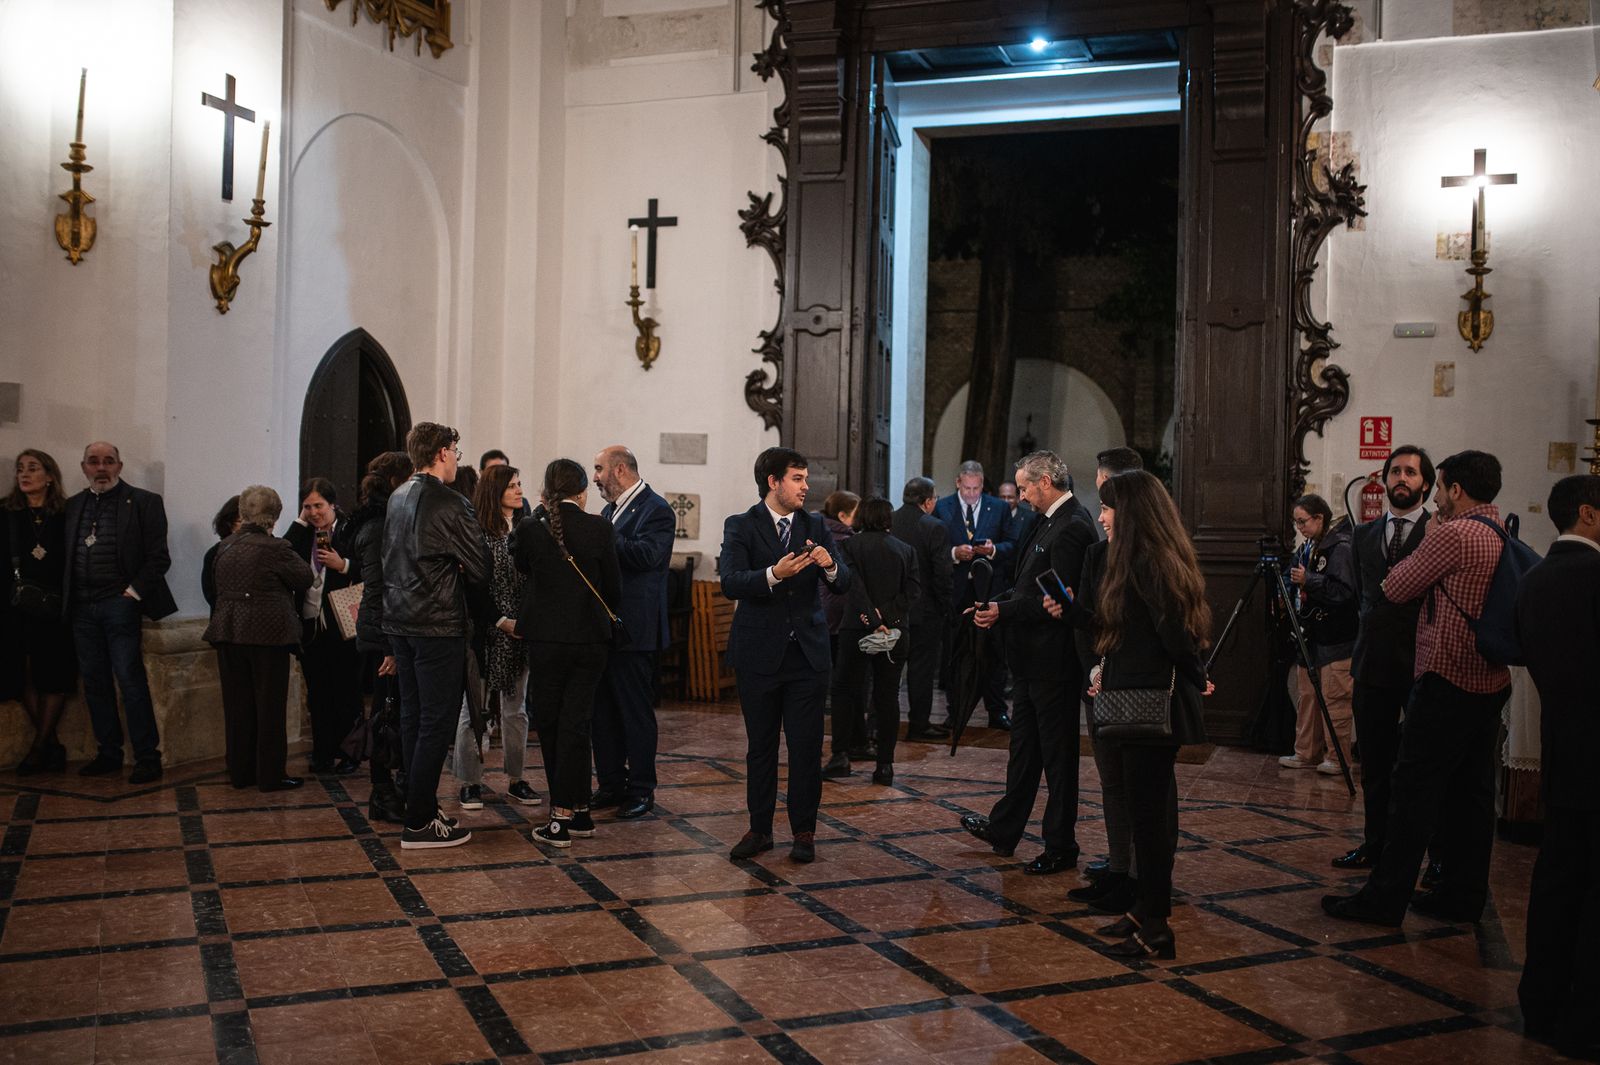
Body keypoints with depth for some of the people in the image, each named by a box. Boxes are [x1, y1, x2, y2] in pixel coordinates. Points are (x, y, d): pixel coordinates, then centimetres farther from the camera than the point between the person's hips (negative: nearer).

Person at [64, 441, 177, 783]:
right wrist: (67, 600, 4)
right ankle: (109, 753, 19)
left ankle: (147, 756, -1)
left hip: (120, 604, -5)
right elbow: (66, 557, 15)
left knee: (131, 681, -6)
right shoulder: (73, 506, 14)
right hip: (82, 608, 5)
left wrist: (134, 592, -12)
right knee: (95, 683, 10)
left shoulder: (143, 502, -1)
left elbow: (158, 557, -5)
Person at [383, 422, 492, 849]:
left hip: (400, 622, 9)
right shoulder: (448, 504, -15)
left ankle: (419, 805, 22)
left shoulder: (398, 498, 10)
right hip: (438, 625, -8)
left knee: (413, 718, 14)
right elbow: (481, 569, -12)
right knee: (437, 722, -3)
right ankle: (419, 823, 0)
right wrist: (459, 572, 9)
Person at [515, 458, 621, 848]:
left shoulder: (531, 528, -8)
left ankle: (570, 813, 12)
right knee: (575, 724, 6)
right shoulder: (600, 528, -9)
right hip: (589, 637, 0)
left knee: (549, 724, 11)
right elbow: (614, 588, -1)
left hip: (545, 638, 0)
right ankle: (572, 813, 7)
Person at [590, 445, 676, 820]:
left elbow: (645, 554, -25)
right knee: (604, 710, 13)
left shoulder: (655, 510, -10)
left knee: (636, 711, -1)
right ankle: (611, 785, 23)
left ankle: (642, 789, 9)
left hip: (634, 628, -9)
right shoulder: (610, 510, 17)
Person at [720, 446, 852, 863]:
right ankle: (759, 829, 22)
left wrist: (830, 566, -23)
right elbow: (731, 583, -17)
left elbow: (844, 583, 0)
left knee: (807, 746, 3)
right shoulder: (740, 527, -3)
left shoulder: (816, 527, 7)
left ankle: (804, 831, 15)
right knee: (760, 746, 10)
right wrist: (774, 574, -33)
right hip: (759, 653, -2)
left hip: (807, 652, 2)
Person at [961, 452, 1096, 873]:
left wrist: (1003, 612, -17)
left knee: (1058, 755, 3)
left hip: (1054, 662, -10)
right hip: (1034, 661, 10)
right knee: (1023, 748, 20)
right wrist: (994, 604, 2)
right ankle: (1004, 829, 32)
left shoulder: (1071, 528, -20)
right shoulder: (1050, 522, 12)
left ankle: (1061, 847, 15)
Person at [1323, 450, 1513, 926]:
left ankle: (1385, 899, -2)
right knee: (1472, 792, 12)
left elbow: (1396, 589, -5)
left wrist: (1427, 535, 9)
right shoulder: (1504, 537, 12)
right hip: (1491, 683, 9)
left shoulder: (1452, 534, -15)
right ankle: (1463, 895, 19)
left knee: (1415, 789, -5)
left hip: (1447, 681, -9)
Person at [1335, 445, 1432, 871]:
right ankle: (1375, 843, 22)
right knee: (1375, 763, 11)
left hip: (1423, 665, -5)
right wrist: (1355, 664, 14)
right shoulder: (1364, 536, 13)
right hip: (1374, 667, 5)